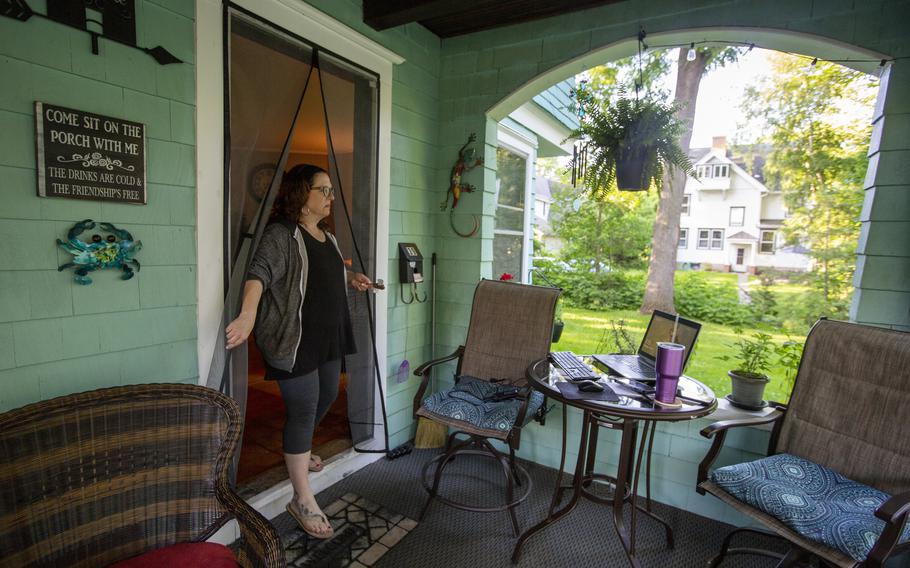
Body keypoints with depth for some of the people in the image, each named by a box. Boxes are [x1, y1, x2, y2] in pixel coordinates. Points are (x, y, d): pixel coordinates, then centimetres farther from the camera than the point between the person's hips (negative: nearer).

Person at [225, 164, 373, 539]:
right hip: (294, 341, -9)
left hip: (328, 338, 9)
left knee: (327, 396, 22)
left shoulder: (328, 237, 13)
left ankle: (298, 450, 50)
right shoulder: (282, 234, -14)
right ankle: (303, 500, 11)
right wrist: (248, 314, -44)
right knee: (303, 410, -3)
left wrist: (353, 278, 10)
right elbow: (259, 273, -29)